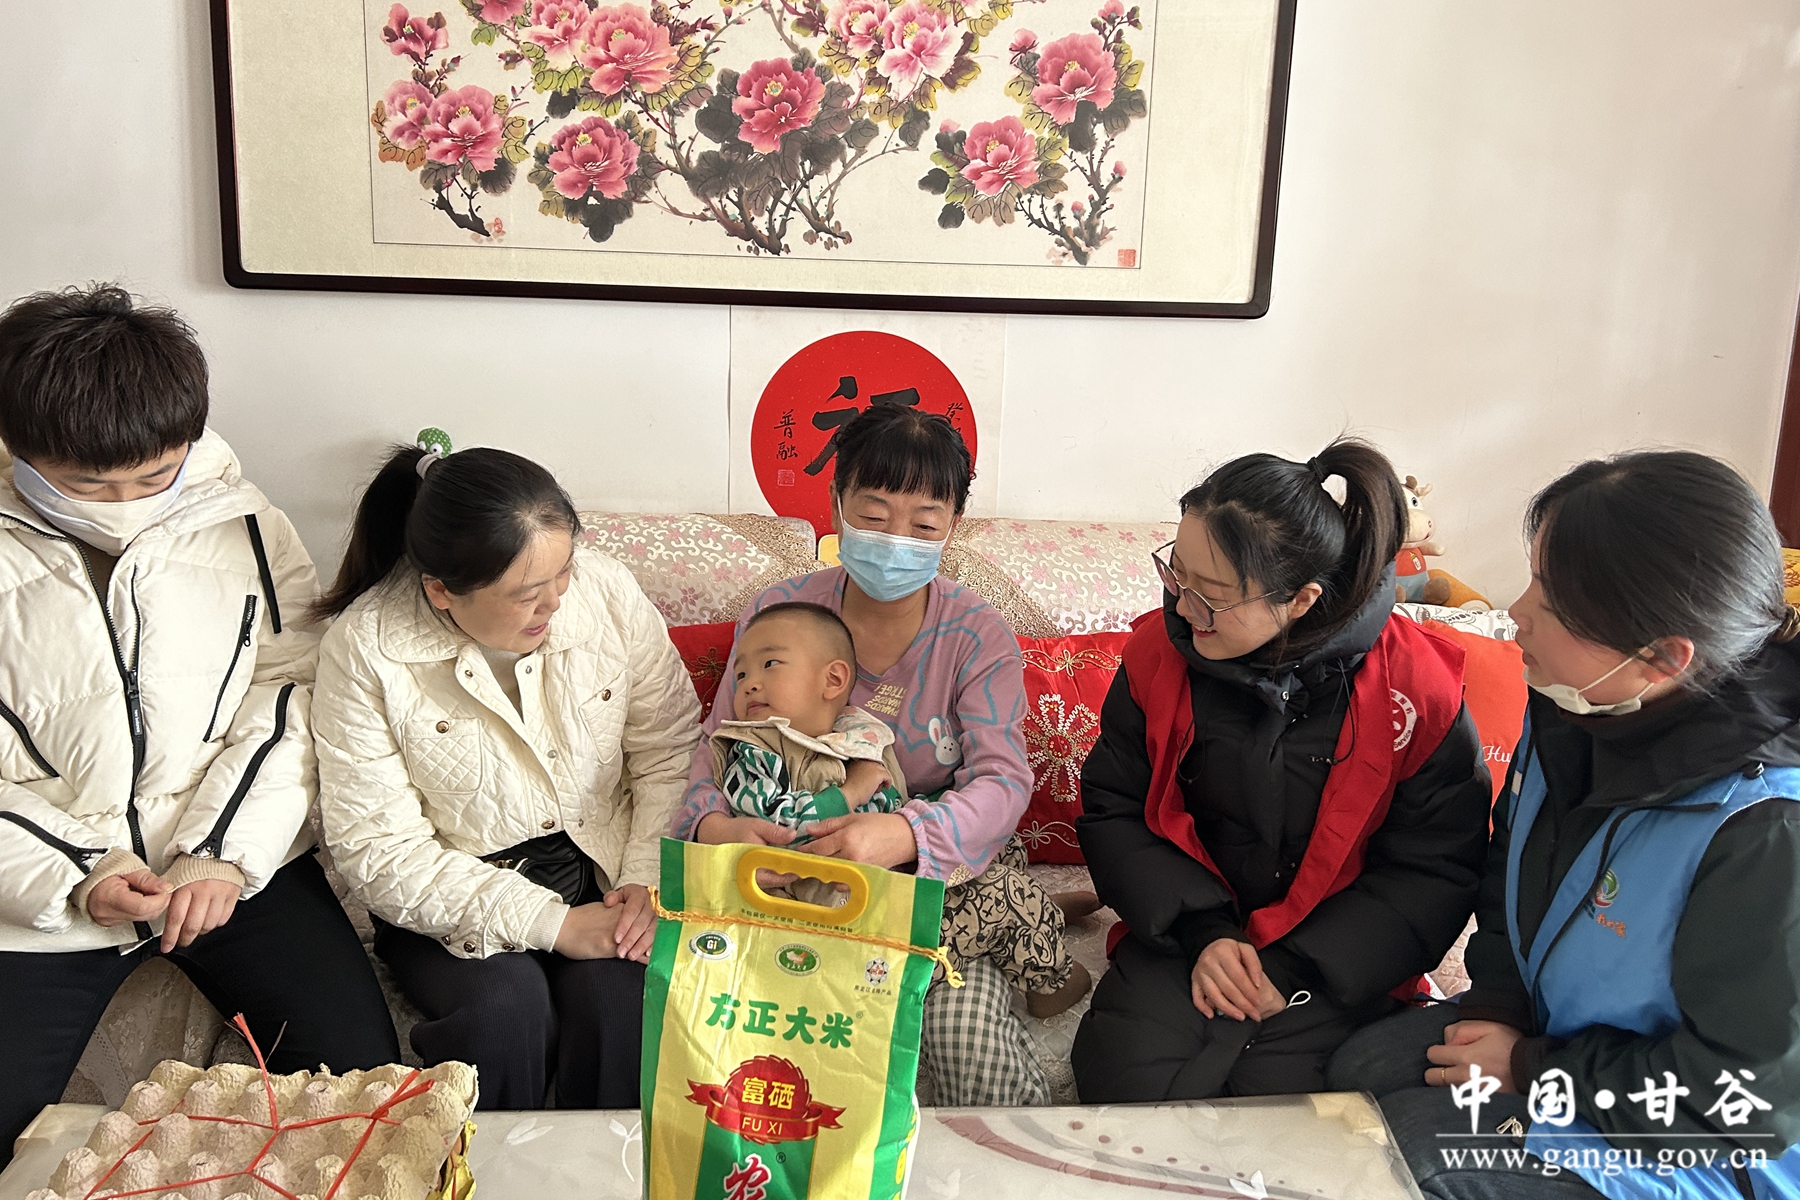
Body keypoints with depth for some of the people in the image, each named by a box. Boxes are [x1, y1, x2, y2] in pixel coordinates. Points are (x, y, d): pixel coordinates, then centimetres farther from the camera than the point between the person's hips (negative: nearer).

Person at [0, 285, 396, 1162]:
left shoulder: (244, 529, -1)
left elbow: (294, 695, -3)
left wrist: (227, 851, -15)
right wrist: (72, 880, -16)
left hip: (235, 862, 1)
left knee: (361, 1073, -9)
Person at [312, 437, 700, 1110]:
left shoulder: (609, 594, -9)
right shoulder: (364, 649, -17)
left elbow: (671, 756, -1)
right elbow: (376, 848, -16)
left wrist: (648, 882, -16)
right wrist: (550, 923, -21)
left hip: (601, 869, 2)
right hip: (456, 901, -1)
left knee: (615, 995, -25)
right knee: (508, 1007, -29)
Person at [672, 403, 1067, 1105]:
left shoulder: (977, 637, -2)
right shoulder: (779, 614, 1)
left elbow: (1001, 782, -14)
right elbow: (720, 748, 1)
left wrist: (906, 835, -36)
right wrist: (714, 824, -24)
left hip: (946, 867, -1)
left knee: (963, 1027, -28)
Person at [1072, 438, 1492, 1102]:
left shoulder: (1418, 686, -14)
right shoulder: (1160, 650, -6)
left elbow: (1435, 873, -6)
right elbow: (1111, 811, 2)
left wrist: (1296, 970, -14)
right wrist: (1201, 931, -12)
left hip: (1334, 964, -2)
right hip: (1190, 933, 2)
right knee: (1125, 1076, -21)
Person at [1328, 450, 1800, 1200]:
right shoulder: (1570, 715, -9)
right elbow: (1510, 873, 11)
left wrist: (1528, 1069, -18)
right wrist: (1494, 1009, -3)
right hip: (1550, 1022, 7)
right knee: (1360, 1069, -9)